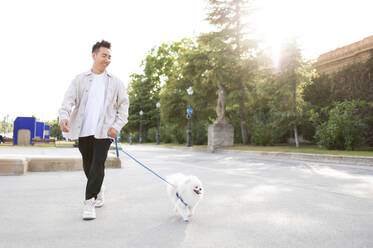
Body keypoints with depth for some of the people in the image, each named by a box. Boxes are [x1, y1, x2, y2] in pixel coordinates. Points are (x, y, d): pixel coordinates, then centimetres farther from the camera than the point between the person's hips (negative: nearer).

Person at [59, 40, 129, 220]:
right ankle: (98, 191, 37)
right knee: (88, 166, 13)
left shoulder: (115, 82, 8)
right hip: (84, 130, 2)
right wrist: (64, 116, -21)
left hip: (104, 131, -2)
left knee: (97, 166, -10)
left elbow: (124, 105, 7)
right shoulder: (80, 79, 9)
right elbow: (69, 99, -1)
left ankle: (89, 202, 0)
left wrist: (117, 126, -7)